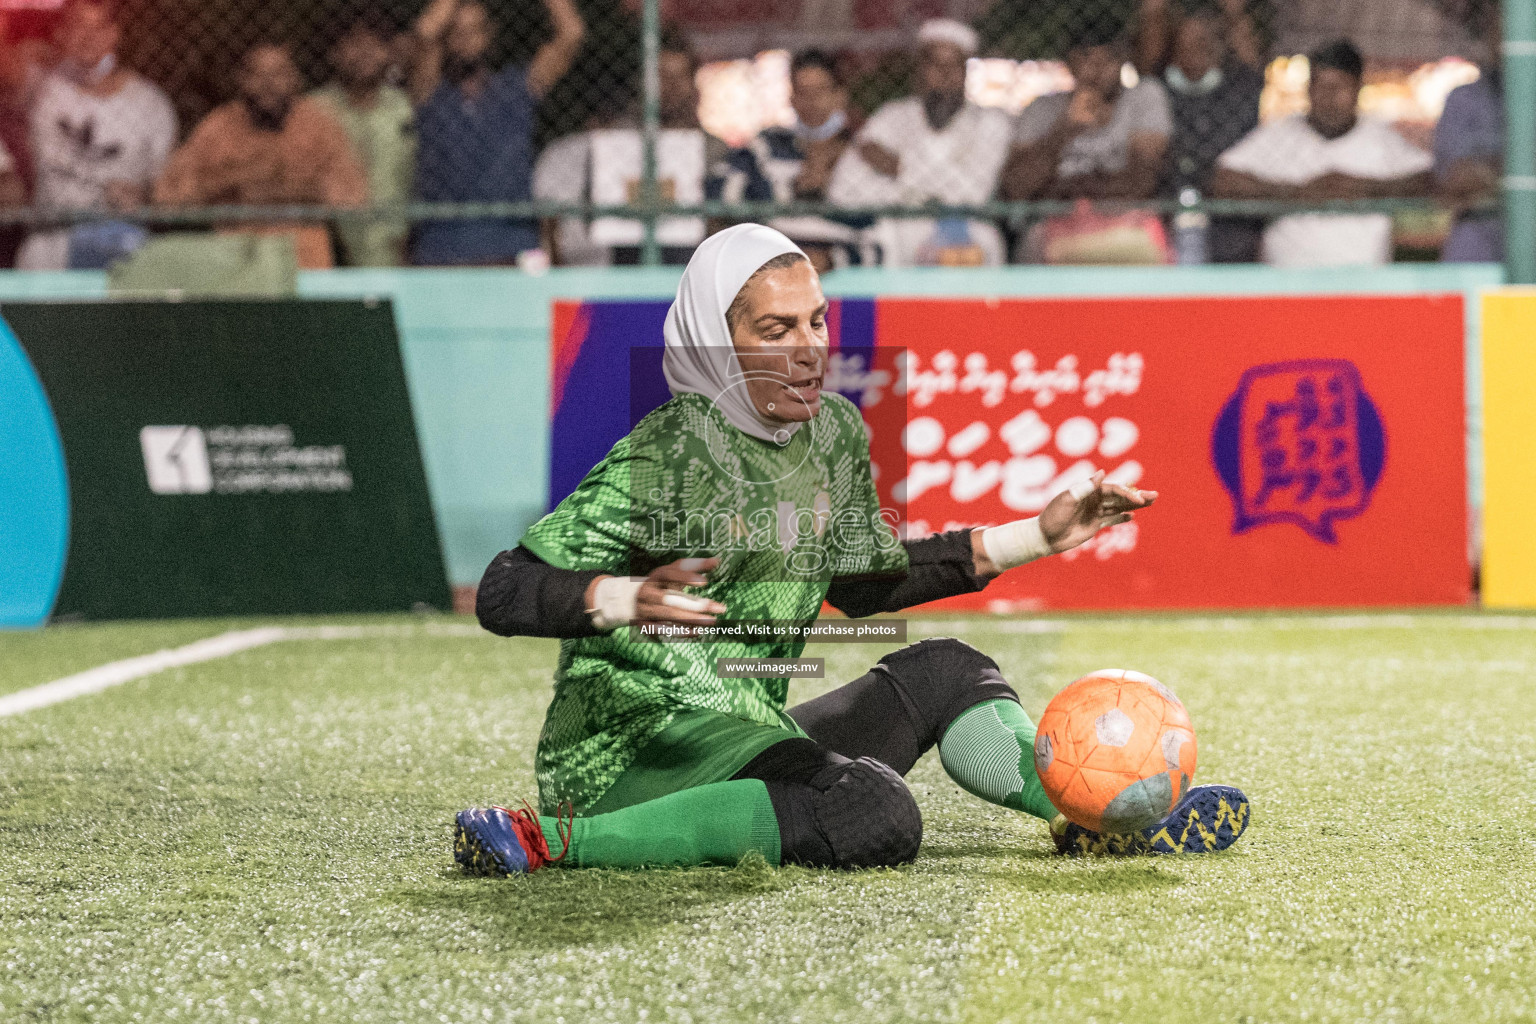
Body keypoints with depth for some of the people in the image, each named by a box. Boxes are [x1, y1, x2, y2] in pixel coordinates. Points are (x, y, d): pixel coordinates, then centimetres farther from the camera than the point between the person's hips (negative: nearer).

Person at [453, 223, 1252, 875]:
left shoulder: (832, 433, 8)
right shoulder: (669, 455, -16)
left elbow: (862, 582, 25)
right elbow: (502, 594, -18)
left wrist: (1037, 537, 22)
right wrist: (630, 599, -37)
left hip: (750, 736, 9)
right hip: (629, 748, -9)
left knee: (939, 672, 12)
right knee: (875, 820, -31)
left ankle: (1090, 817, -1)